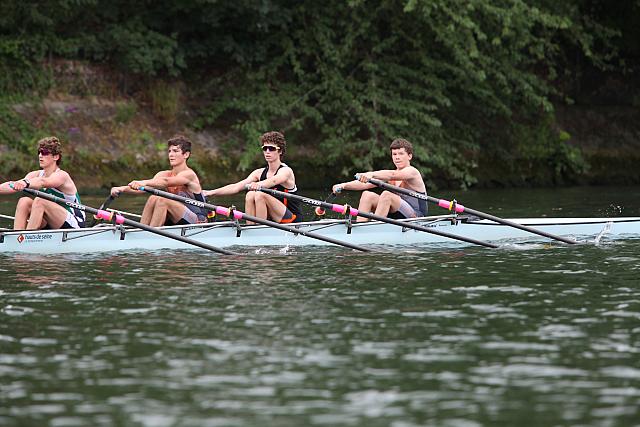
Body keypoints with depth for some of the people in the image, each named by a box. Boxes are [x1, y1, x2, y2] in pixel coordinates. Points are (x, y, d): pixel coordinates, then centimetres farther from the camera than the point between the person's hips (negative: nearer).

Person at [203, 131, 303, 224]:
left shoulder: (286, 171, -10)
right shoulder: (260, 173, 9)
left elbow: (274, 181, -34)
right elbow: (236, 187, -1)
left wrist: (259, 185, -56)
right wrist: (210, 193, -14)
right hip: (272, 219, 6)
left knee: (260, 195, -26)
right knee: (250, 195, -15)